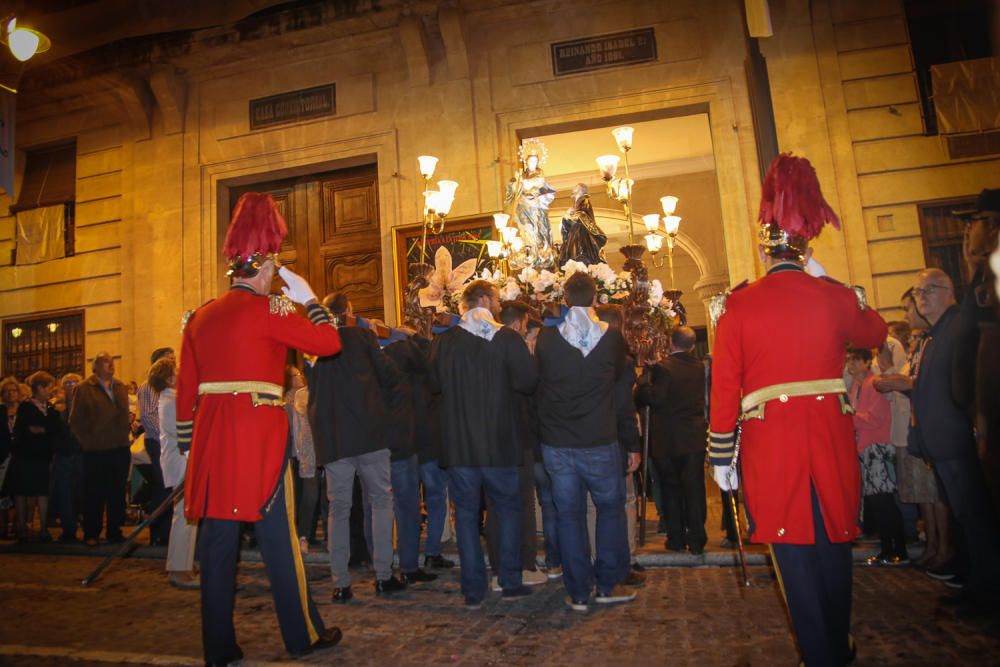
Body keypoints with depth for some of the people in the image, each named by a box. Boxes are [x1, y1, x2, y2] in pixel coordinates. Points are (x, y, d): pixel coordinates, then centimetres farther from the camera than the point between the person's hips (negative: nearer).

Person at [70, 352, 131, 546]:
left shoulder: (120, 388, 13)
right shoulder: (84, 389, -3)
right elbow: (75, 421, -3)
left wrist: (125, 434, 8)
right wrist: (87, 441, -5)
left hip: (120, 449, 5)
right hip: (96, 451, -5)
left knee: (117, 493, 9)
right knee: (94, 495, 4)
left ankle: (114, 532, 19)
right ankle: (91, 534, 16)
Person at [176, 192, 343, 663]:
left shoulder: (200, 317, 12)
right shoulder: (269, 309, -7)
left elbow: (185, 389, 13)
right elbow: (330, 342, -4)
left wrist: (187, 444, 21)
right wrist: (307, 297, 8)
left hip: (211, 436, 6)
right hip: (260, 433, -6)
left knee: (217, 540, 11)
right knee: (278, 537, 4)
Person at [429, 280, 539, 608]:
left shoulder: (444, 341, -3)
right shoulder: (509, 339, -10)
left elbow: (435, 383, 8)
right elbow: (528, 382, -12)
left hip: (458, 443, 2)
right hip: (500, 443, -1)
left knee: (466, 513, 11)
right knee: (508, 507, 16)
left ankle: (473, 590, 15)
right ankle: (510, 581, 20)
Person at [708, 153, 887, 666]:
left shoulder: (739, 304, -5)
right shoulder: (833, 296, 1)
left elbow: (724, 386, -5)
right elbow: (876, 334, 24)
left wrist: (720, 457, 2)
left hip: (769, 442, -3)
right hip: (830, 435, 3)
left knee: (794, 551, 8)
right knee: (833, 543, 19)